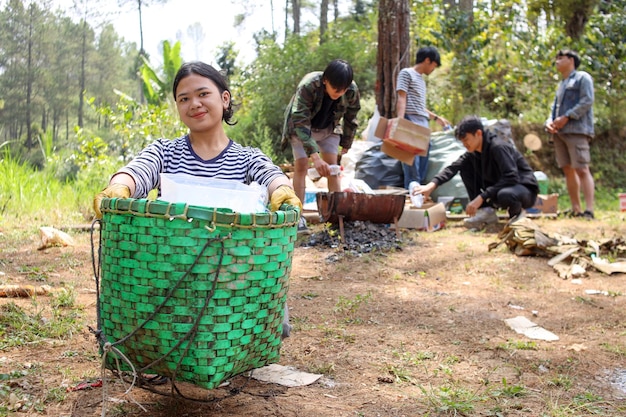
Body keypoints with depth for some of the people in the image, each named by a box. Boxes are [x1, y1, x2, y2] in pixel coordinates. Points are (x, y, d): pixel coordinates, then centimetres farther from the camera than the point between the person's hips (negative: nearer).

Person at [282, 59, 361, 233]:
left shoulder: (352, 91, -27)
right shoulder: (307, 86, -39)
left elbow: (351, 119, -7)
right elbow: (301, 122, -41)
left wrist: (346, 144, 2)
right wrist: (315, 156, -48)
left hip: (329, 128, 3)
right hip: (301, 127, -3)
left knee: (332, 167, -4)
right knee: (301, 166, -11)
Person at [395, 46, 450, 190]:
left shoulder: (421, 79, 26)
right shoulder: (406, 73, 2)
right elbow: (401, 99, -8)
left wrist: (436, 118, 37)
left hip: (423, 126, 9)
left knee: (422, 170, 4)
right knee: (412, 168, -13)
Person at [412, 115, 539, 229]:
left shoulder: (498, 147, -25)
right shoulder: (473, 153, 0)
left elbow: (512, 178, -32)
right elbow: (453, 167, -7)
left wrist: (481, 197, -34)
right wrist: (432, 185, -24)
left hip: (525, 190, -7)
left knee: (505, 195, -44)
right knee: (465, 167, -3)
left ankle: (517, 212, -7)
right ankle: (486, 211, -3)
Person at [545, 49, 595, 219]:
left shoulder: (582, 78, 4)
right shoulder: (561, 84, 27)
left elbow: (587, 101, -8)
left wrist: (566, 118, -15)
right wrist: (549, 121, 2)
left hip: (576, 130, -8)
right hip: (559, 132, 8)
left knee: (581, 169, -16)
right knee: (568, 170, 4)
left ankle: (589, 211, -22)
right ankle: (576, 210, 6)